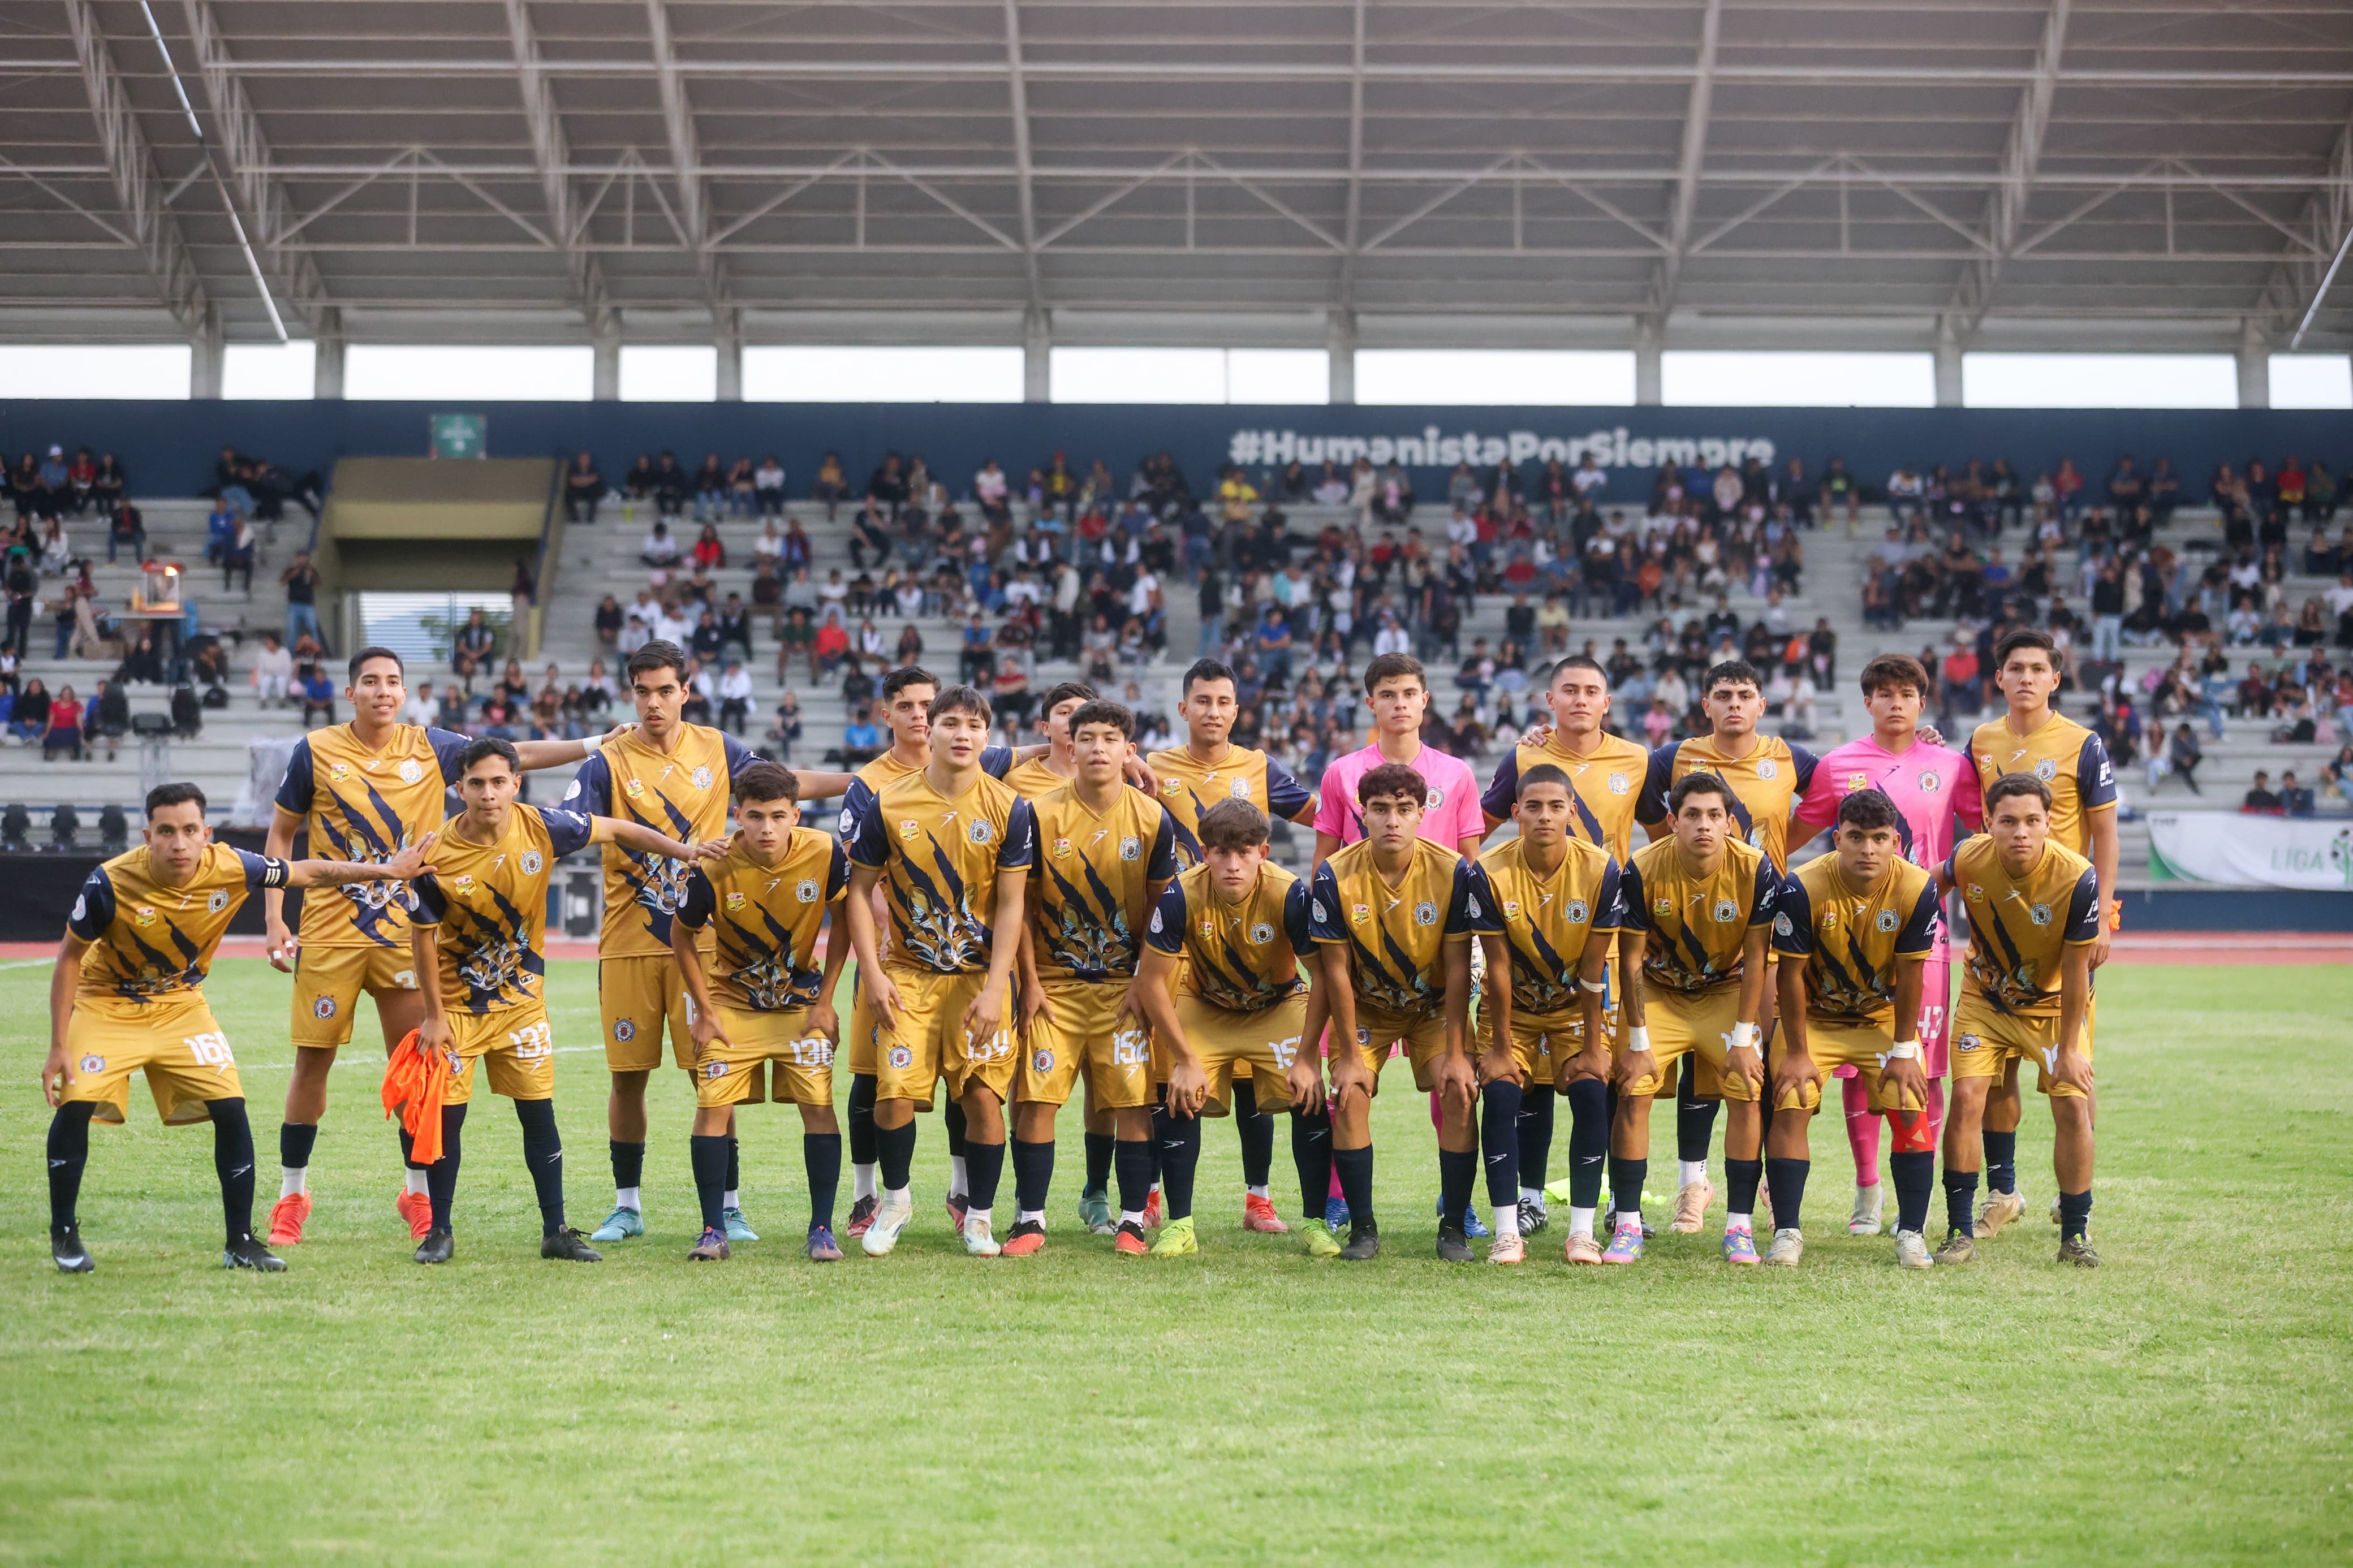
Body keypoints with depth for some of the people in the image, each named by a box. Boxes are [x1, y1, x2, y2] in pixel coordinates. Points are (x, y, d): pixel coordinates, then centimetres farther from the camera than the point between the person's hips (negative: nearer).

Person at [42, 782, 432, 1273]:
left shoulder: (231, 868, -22)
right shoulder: (111, 883, -27)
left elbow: (311, 873, -5)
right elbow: (70, 958, -13)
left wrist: (387, 870, -5)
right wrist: (58, 1046, -14)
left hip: (181, 1006, 2)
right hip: (106, 1005, -2)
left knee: (230, 1108, -9)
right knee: (73, 1105, -19)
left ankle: (241, 1243, 4)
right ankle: (64, 1235, 2)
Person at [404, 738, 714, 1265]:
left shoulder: (541, 828, -14)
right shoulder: (439, 857, -20)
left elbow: (617, 830, 1)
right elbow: (423, 936, -9)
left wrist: (682, 850, -8)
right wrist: (433, 1016, -7)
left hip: (522, 999, 2)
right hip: (457, 1003, -2)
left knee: (538, 1112, 3)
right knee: (446, 1115, -2)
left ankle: (556, 1231, 11)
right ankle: (439, 1232, 12)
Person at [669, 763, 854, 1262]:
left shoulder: (824, 854, -20)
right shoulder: (714, 869, -23)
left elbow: (842, 922, -4)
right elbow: (682, 936, -6)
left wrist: (824, 1001, -5)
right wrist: (704, 1011, -7)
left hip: (800, 1000, 1)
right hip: (731, 1001, -1)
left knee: (819, 1106, -7)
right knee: (713, 1106, -9)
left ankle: (822, 1230, 1)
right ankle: (714, 1230, 1)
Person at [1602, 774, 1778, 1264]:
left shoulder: (1756, 870, -22)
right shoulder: (1642, 870, -23)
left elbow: (1754, 959, -13)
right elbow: (1631, 959, -15)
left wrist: (1743, 1037, -15)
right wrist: (1638, 1043, -15)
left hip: (1726, 990, 0)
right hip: (1658, 991, 0)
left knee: (1748, 1091, -13)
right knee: (1633, 1091, -13)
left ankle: (1739, 1227, -3)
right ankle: (1627, 1228, -6)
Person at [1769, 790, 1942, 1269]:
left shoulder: (1917, 889, -21)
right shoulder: (1803, 887, -25)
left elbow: (1910, 976, -13)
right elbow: (1791, 974, -17)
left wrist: (1903, 1051, -10)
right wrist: (1796, 1053, -15)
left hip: (1884, 1017, 1)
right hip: (1814, 1017, -1)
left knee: (1911, 1111, -11)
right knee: (1790, 1108, -15)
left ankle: (1912, 1233, -2)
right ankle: (1786, 1233, -8)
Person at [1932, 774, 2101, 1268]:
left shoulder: (2077, 879, -29)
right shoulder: (1970, 860, -23)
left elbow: (2075, 972, -20)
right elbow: (1935, 881, 5)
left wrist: (2068, 1049, -14)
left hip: (2053, 1003, -1)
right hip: (1985, 998, 1)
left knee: (2073, 1105, -11)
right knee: (1967, 1098, -12)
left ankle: (2075, 1235, 4)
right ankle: (1961, 1232, -3)